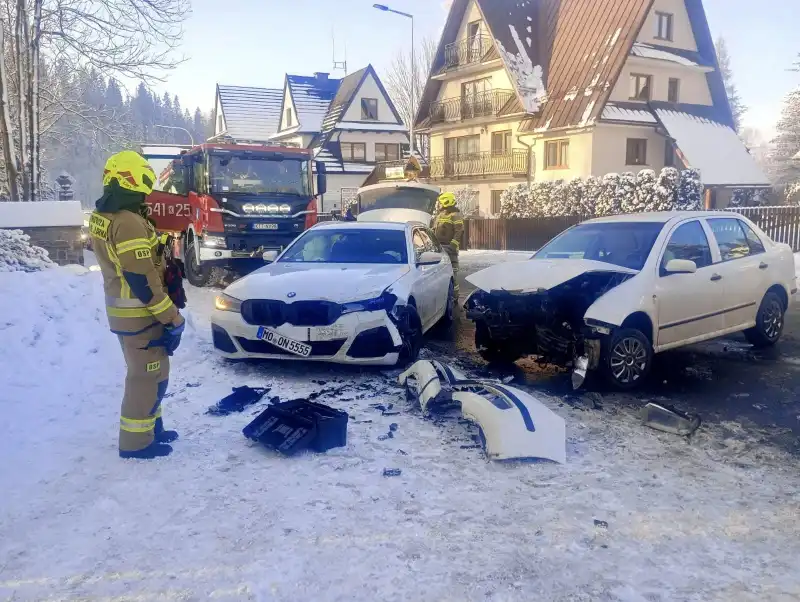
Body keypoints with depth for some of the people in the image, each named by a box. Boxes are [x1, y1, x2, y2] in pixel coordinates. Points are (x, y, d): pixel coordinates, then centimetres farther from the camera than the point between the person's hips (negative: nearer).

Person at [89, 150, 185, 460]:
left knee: (143, 372, 21)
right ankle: (136, 442, 12)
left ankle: (149, 427, 33)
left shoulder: (101, 217, 8)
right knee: (149, 376, 2)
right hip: (140, 314, -10)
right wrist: (172, 317, -19)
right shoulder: (128, 223, -24)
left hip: (121, 310, 10)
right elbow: (143, 281, -25)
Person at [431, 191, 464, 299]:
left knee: (451, 272, -8)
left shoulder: (455, 215, -6)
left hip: (449, 247, -8)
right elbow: (433, 230, 25)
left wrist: (453, 245, -22)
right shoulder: (438, 215, 20)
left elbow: (459, 232, -14)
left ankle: (454, 295, -4)